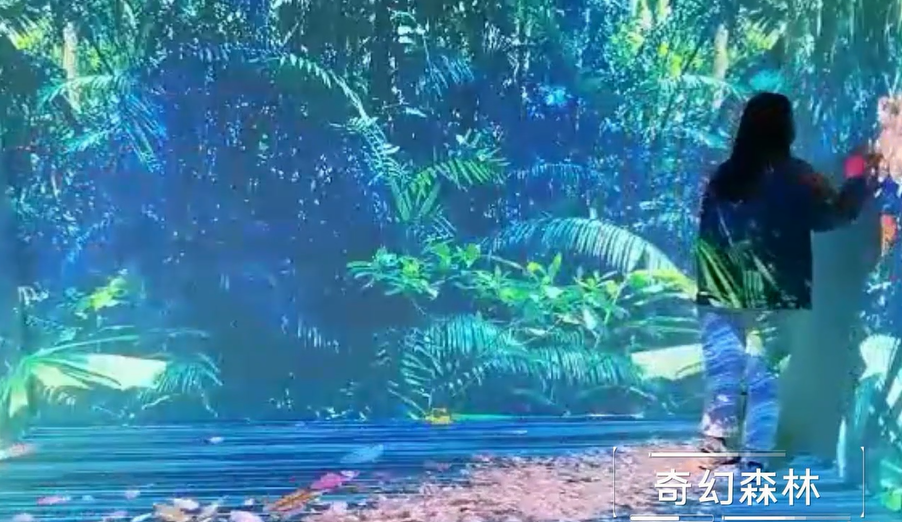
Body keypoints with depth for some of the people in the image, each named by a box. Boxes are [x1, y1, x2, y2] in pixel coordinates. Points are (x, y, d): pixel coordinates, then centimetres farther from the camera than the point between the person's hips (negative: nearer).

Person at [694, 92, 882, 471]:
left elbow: (708, 232, 11)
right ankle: (755, 456, 2)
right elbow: (832, 215, 5)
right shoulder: (793, 175, -4)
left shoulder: (722, 176, 8)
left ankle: (717, 444, 10)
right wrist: (864, 181, 17)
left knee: (724, 372, 9)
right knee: (767, 379, 2)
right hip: (771, 298, -4)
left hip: (722, 294, 4)